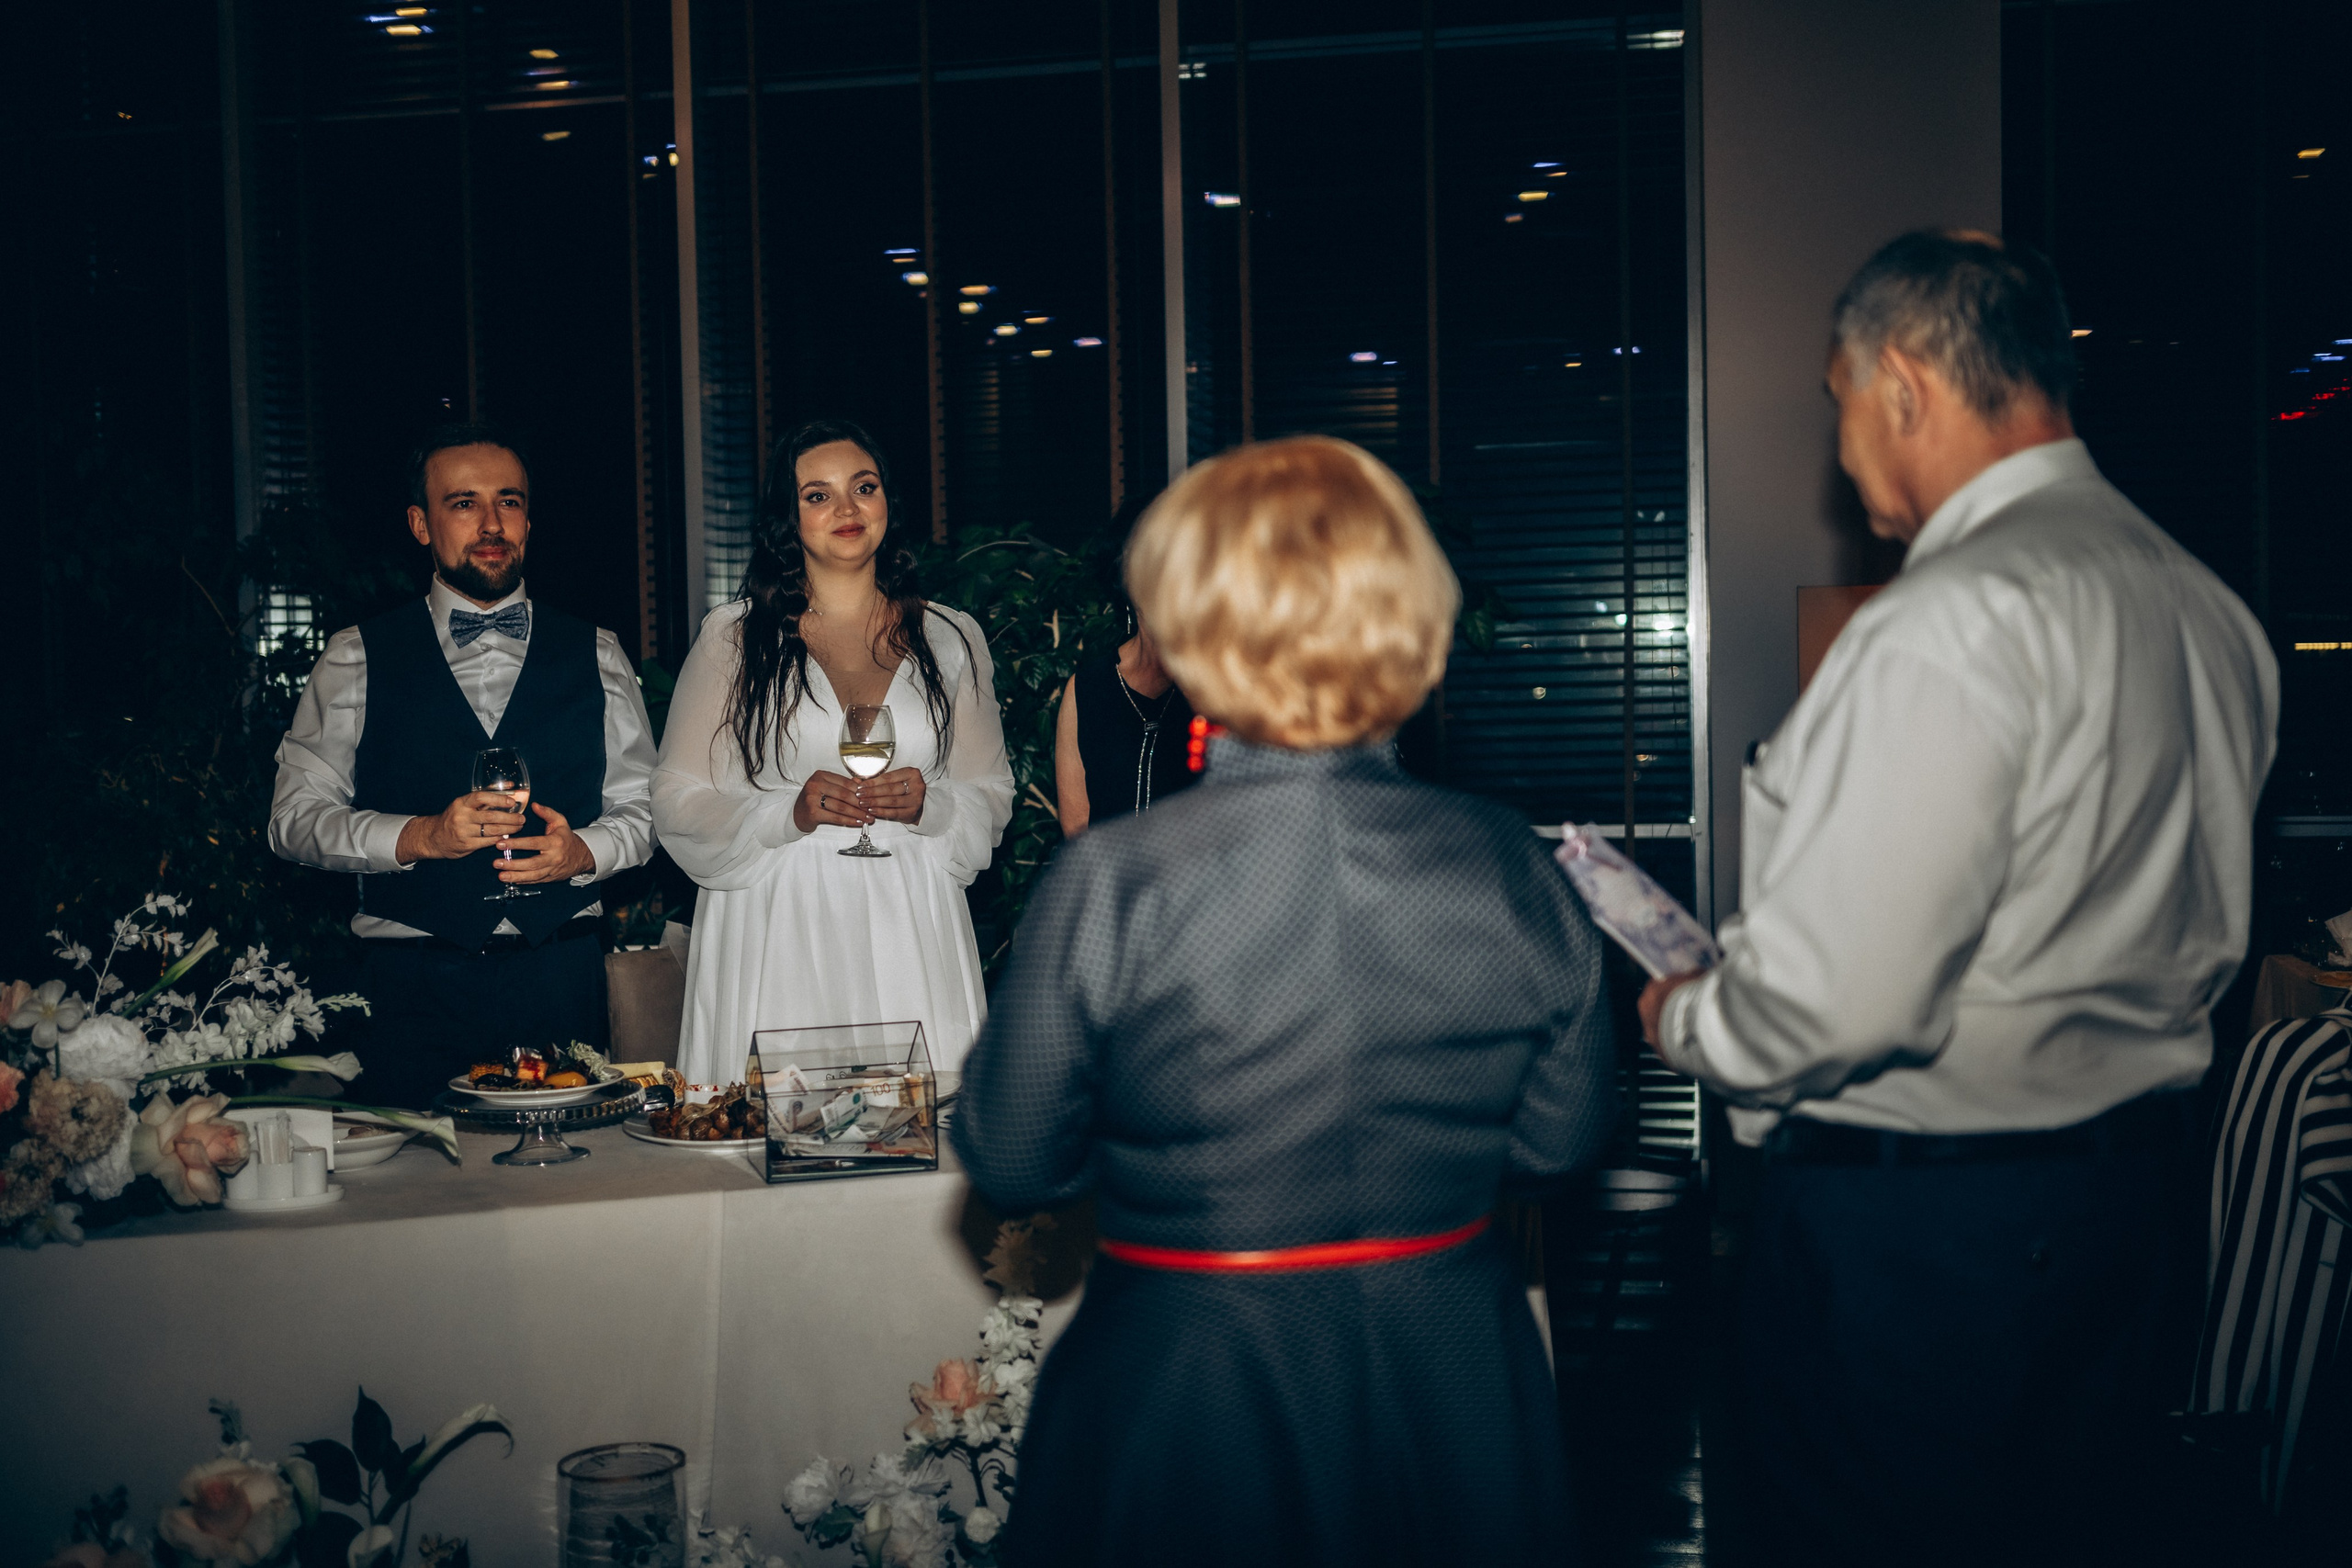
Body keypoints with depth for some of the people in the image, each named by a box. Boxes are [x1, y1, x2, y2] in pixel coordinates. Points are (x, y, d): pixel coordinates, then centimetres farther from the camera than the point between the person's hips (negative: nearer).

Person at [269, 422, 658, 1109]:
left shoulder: (595, 656, 11)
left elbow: (641, 807, 11)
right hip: (414, 980, -1)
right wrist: (417, 837, -14)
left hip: (561, 974, 1)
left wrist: (581, 851, -10)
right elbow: (295, 817, 1)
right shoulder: (358, 658, 6)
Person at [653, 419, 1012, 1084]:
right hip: (777, 934, -1)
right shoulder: (735, 637, 6)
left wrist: (927, 805, -8)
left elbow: (991, 798, 13)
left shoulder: (949, 638, 12)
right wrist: (791, 812, -12)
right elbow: (676, 801, 3)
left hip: (910, 929, 2)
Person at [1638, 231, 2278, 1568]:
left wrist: (1685, 1019, -6)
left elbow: (1841, 995, -25)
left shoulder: (1958, 616, -22)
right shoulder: (2211, 605, 8)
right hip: (2142, 1187, 9)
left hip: (1918, 1240, -9)